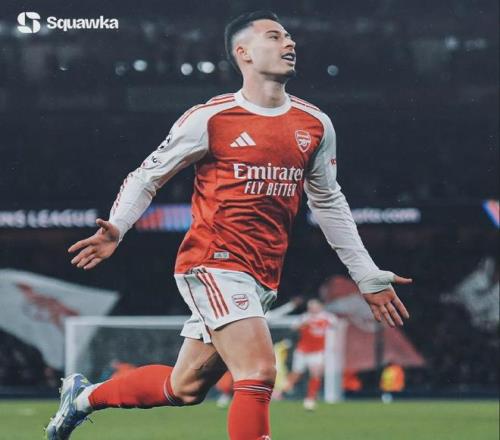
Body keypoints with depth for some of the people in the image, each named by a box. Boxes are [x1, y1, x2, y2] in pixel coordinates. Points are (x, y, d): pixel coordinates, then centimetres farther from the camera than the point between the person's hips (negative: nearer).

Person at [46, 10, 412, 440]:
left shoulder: (315, 125, 9)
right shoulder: (210, 118, -6)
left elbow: (328, 202, 21)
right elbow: (148, 175, 3)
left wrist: (368, 277, 19)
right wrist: (117, 228, -15)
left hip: (263, 278, 6)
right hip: (214, 263, -6)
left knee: (185, 388, 12)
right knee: (259, 373, -21)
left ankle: (84, 395, 34)